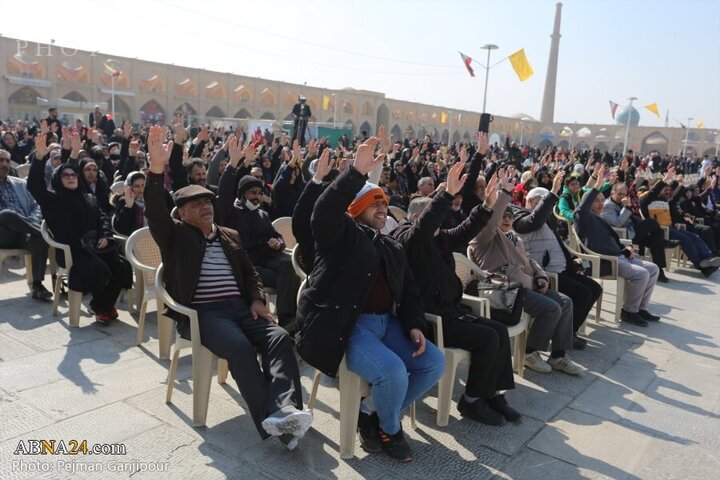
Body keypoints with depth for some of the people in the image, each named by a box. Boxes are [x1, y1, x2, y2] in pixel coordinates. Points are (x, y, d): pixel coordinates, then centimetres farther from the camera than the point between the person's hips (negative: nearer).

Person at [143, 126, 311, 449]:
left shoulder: (230, 236, 24)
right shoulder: (175, 236, 10)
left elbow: (249, 272, 23)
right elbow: (154, 212, -9)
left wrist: (256, 300, 2)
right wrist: (157, 168, -24)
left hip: (240, 307, 5)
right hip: (202, 312, -4)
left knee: (279, 337, -23)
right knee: (240, 347, -33)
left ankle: (284, 409, -37)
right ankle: (269, 421, -35)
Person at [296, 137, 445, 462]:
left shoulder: (393, 248, 21)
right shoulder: (341, 235, 2)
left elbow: (409, 292, 19)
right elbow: (325, 212, -22)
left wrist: (414, 325, 0)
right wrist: (357, 173, -33)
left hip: (387, 322, 8)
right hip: (346, 326, -7)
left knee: (434, 363, -4)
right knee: (393, 372, -28)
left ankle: (369, 414, 11)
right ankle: (389, 429, 7)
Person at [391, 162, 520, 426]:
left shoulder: (438, 238, 15)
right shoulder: (405, 238, -12)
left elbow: (464, 232, 12)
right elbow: (423, 228, -32)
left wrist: (486, 206, 0)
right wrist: (448, 194, -40)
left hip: (449, 310, 10)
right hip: (427, 318, -10)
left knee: (500, 330, 2)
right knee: (487, 338, -16)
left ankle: (493, 393, 10)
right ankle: (471, 400, 0)